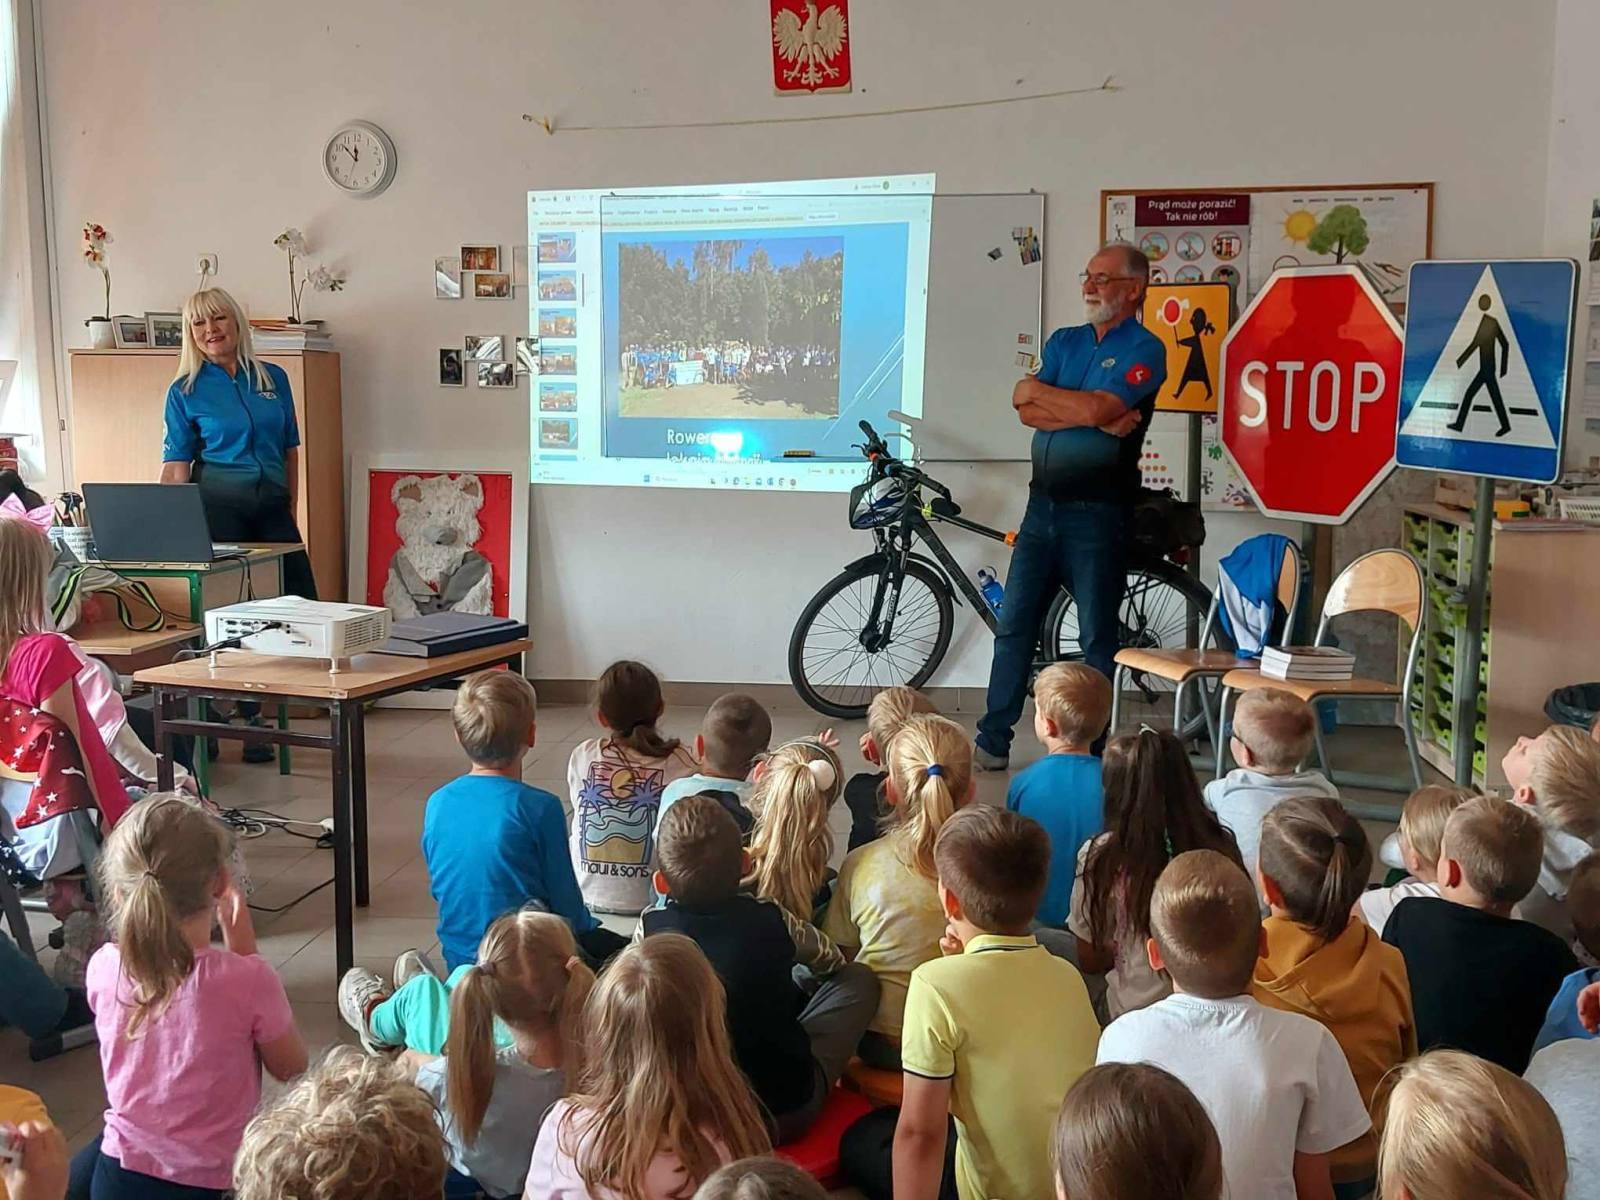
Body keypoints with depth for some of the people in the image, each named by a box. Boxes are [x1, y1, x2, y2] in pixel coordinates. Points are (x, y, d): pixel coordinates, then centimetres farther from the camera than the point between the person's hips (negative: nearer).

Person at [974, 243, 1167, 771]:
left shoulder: (1145, 349, -4)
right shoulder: (1063, 341, 14)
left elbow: (1100, 409, -21)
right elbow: (1025, 411, -2)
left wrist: (1038, 390, -7)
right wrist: (1094, 418, -14)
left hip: (1096, 513, -6)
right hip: (1043, 505, 6)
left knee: (1098, 639, 3)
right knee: (1013, 627, 6)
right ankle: (992, 742, 13)